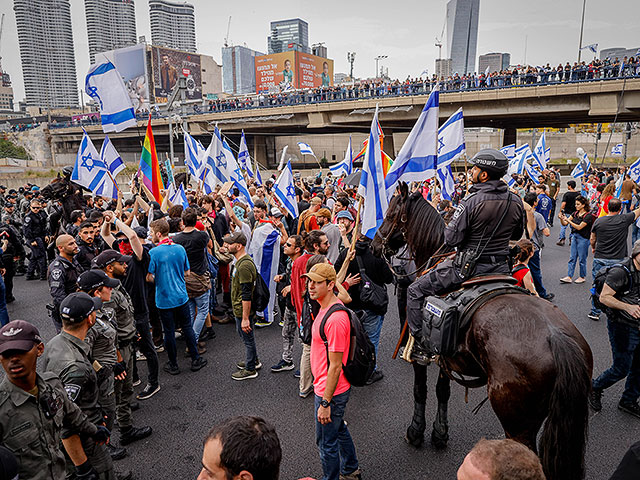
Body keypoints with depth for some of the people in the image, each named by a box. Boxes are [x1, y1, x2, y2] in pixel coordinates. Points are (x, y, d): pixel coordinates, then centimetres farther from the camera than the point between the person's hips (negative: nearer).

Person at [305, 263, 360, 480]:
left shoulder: (335, 319, -30)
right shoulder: (326, 307, 1)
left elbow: (335, 366, -27)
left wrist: (325, 403, -21)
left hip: (331, 392, -10)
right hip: (326, 387, 10)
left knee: (326, 442, 11)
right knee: (339, 430, 28)